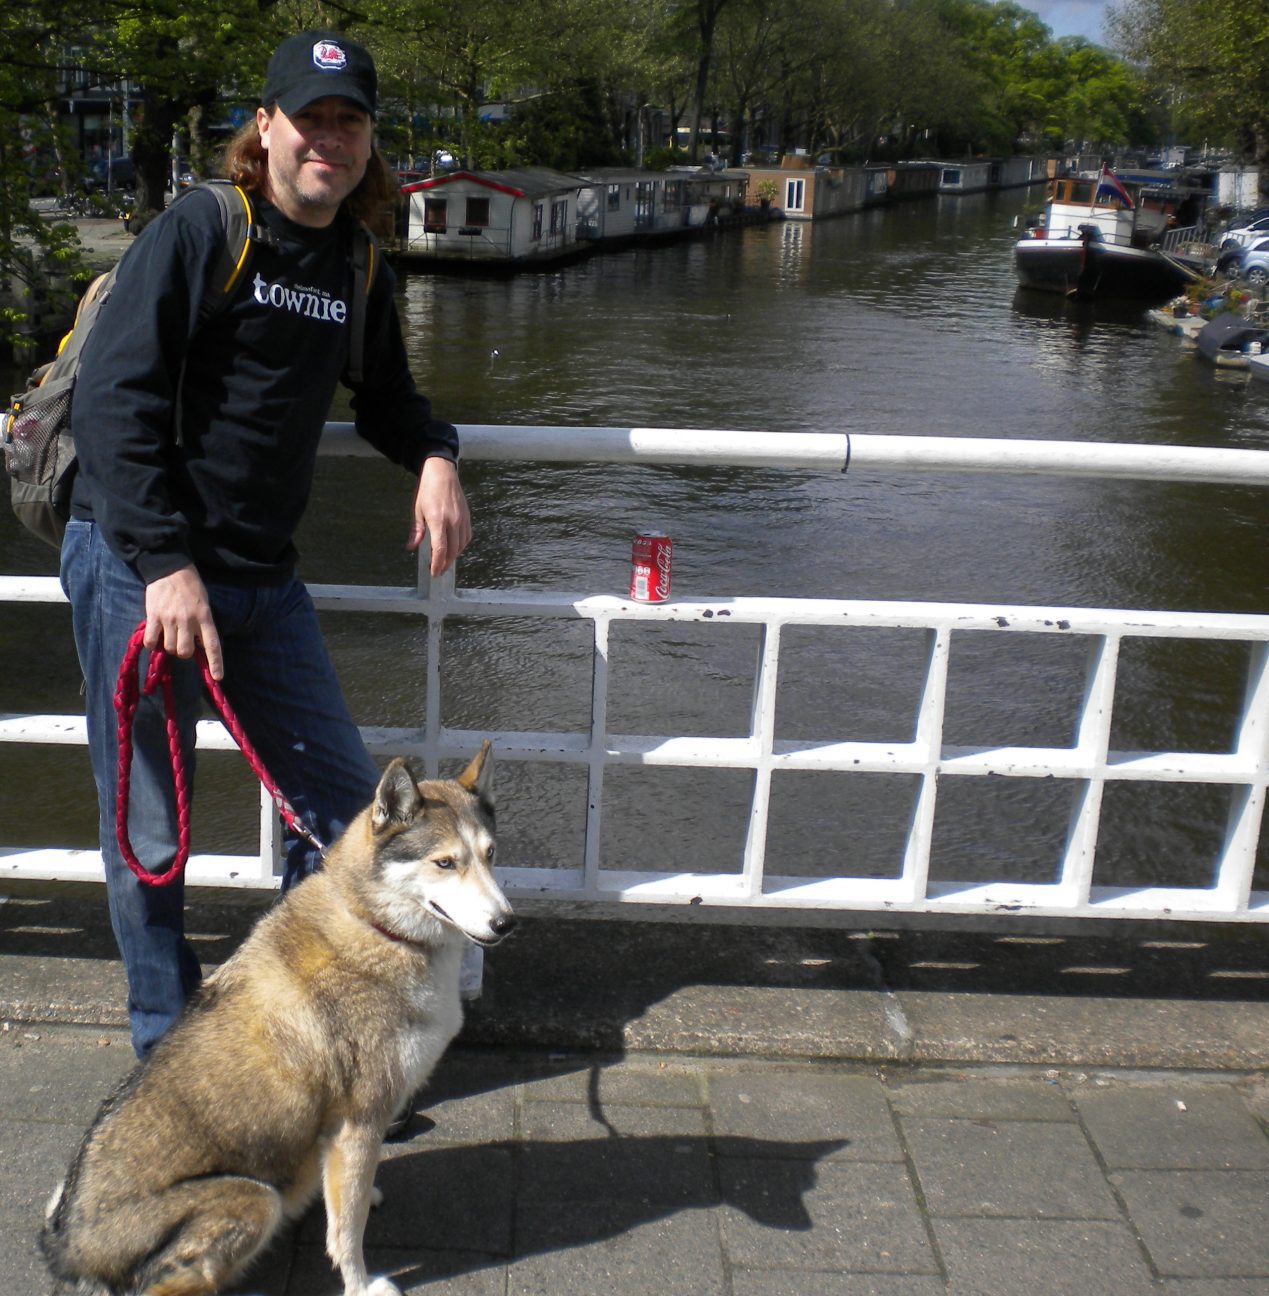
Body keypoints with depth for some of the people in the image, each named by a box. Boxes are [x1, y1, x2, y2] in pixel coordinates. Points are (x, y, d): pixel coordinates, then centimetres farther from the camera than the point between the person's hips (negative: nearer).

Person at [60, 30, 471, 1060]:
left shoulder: (361, 273, 10)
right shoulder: (200, 230, -8)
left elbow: (385, 396, 25)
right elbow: (113, 399, -14)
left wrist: (434, 456, 2)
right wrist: (166, 563, -20)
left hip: (264, 582, 6)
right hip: (137, 570, -5)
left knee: (350, 804, 7)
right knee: (149, 838, 4)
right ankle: (169, 1046, 25)